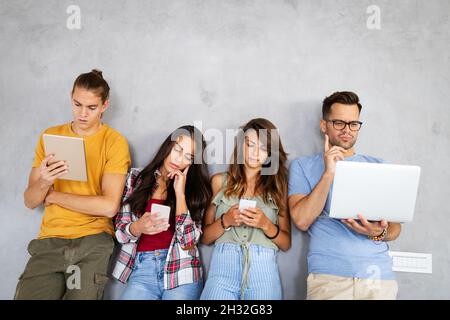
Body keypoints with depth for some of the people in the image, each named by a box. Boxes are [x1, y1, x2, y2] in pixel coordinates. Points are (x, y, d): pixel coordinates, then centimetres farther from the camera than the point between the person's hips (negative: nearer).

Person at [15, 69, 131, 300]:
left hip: (93, 240, -2)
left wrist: (52, 195, -5)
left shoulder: (114, 141, -5)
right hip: (50, 239, 3)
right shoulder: (50, 136, 7)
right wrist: (43, 182, -17)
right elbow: (30, 201, 6)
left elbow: (109, 206, -14)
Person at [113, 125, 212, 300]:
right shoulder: (136, 178, 6)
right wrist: (138, 227, -17)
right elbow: (120, 233, 4)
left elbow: (188, 241, -7)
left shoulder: (195, 188, 3)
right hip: (142, 269, 1)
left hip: (181, 271, 0)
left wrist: (180, 193, -9)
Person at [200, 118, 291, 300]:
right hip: (223, 267, 0)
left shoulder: (277, 185, 10)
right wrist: (226, 221, -9)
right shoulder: (219, 181, 9)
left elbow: (286, 243, 8)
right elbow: (205, 237, 8)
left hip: (263, 269, 1)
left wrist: (265, 224, -9)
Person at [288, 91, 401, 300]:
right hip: (329, 275, -2)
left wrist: (379, 232, -13)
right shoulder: (303, 166, 4)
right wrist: (329, 173, -12)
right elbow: (302, 220, -9)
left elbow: (395, 226, 10)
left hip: (379, 273, 3)